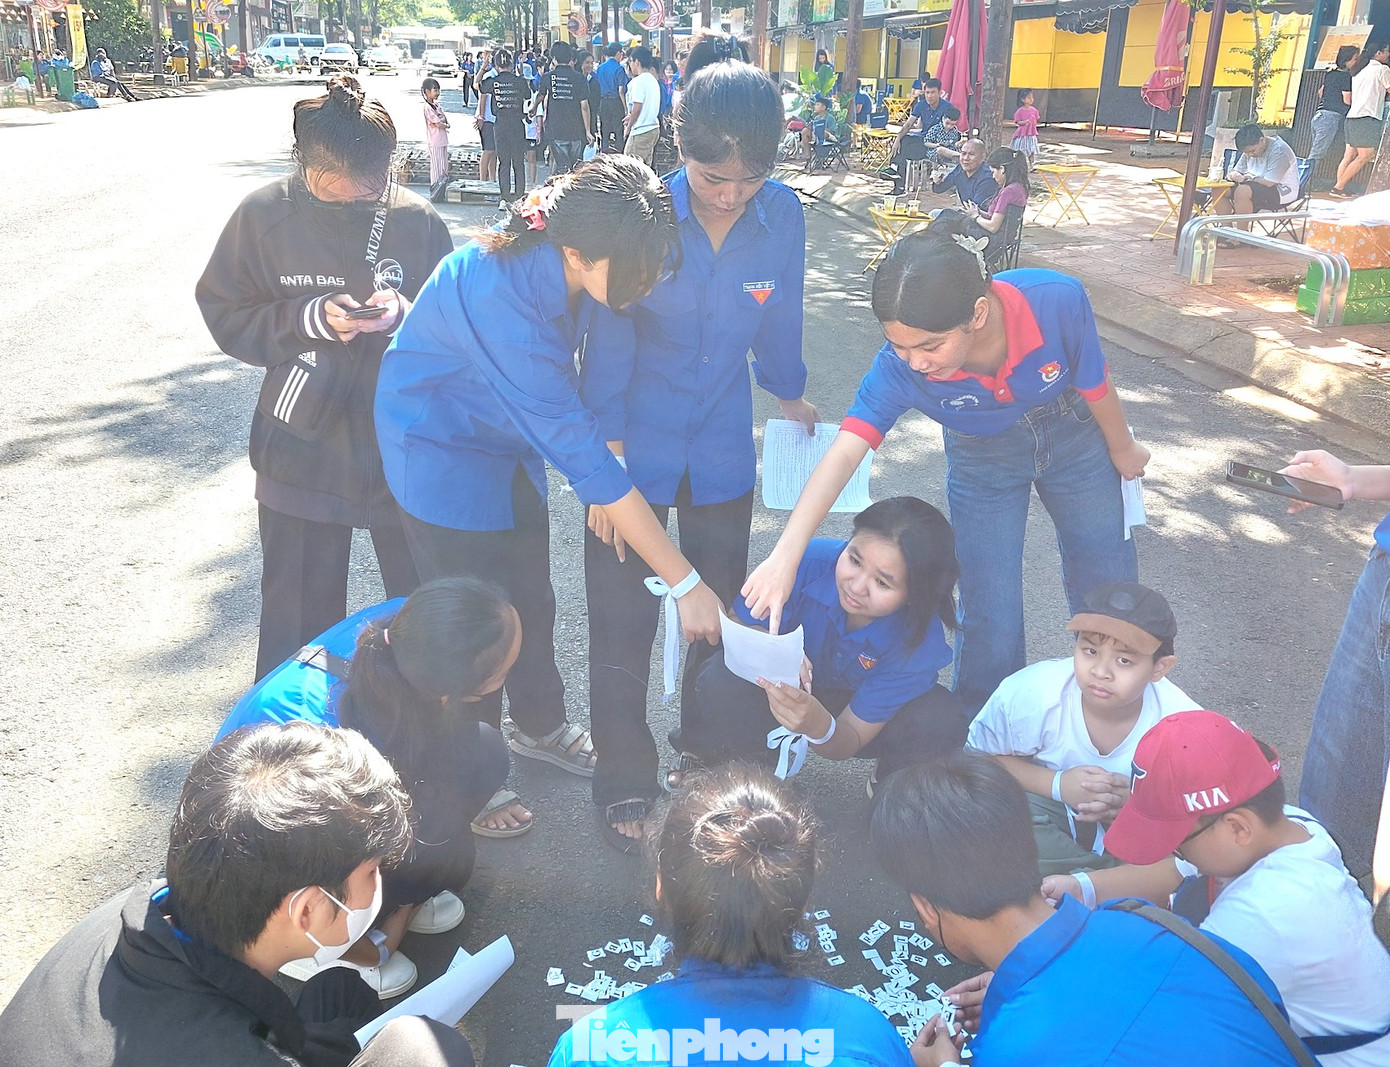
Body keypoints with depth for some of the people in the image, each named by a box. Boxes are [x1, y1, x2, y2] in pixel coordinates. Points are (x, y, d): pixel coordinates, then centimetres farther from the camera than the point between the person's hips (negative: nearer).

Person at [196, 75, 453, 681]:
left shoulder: (417, 221, -6)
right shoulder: (265, 216, -5)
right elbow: (226, 317, -1)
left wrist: (406, 315, -21)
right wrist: (309, 319, -17)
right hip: (303, 449, 0)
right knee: (299, 617, 13)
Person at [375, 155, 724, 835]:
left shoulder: (572, 268, -18)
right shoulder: (499, 295, -40)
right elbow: (578, 452, -40)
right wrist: (686, 583, -37)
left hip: (508, 443, 6)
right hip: (442, 448, -6)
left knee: (531, 598, 17)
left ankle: (540, 726, 42)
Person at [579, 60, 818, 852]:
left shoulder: (783, 216, -11)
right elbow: (608, 337, -13)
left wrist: (790, 395, 19)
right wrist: (607, 456, -13)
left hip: (724, 448, 3)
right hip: (637, 446, -2)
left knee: (722, 610, 17)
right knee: (623, 623, 5)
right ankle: (625, 784, 25)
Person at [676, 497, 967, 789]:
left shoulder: (923, 641, -29)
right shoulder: (809, 560, -32)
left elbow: (850, 742, -23)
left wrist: (817, 725, -48)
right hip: (784, 686, 0)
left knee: (944, 722, -31)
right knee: (720, 681, -34)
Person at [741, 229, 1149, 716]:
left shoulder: (1057, 302, -36)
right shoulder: (900, 366, -35)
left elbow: (1096, 387, -18)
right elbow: (843, 455, -39)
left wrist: (1123, 450, 2)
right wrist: (784, 556, -51)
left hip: (1071, 433, 1)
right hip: (983, 458, -1)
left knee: (1108, 584, 13)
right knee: (990, 619, -3)